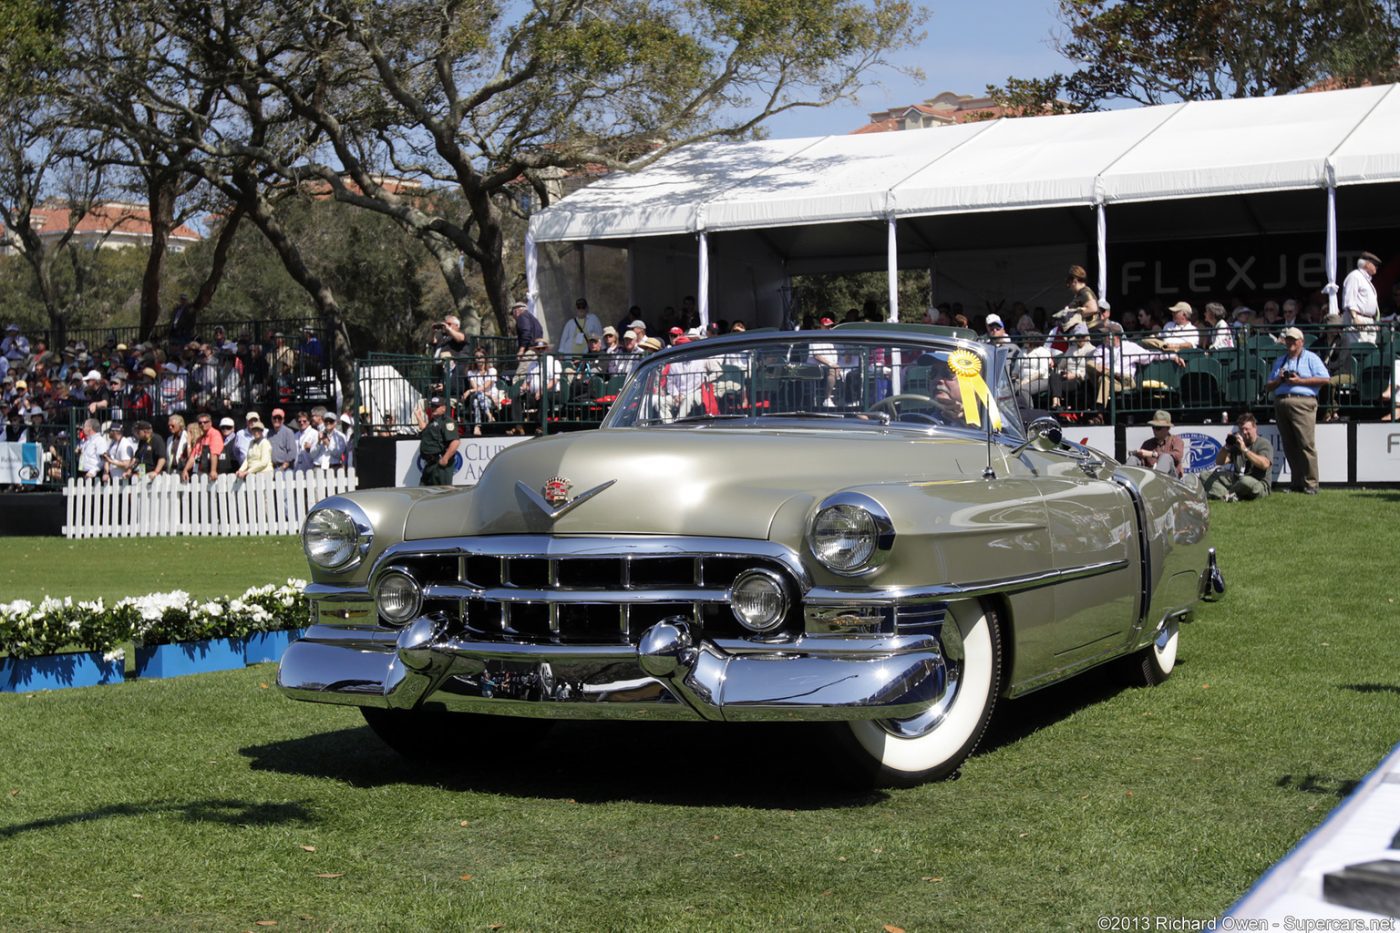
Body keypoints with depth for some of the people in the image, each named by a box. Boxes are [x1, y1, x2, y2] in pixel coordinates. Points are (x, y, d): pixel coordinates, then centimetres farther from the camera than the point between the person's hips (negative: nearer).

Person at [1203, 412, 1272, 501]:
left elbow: (1264, 464, -23)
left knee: (1247, 481, -42)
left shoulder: (1264, 443, -3)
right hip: (1236, 481, 6)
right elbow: (1219, 462, 10)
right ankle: (1226, 495, -30)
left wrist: (1245, 449, -25)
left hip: (1258, 484, -6)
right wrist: (1227, 447, -8)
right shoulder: (1236, 443, 14)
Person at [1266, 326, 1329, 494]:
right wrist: (1278, 380, 2)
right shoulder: (1279, 361, 25)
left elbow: (1325, 379, -4)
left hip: (1302, 402, -6)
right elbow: (1267, 387, 23)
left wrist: (1300, 381, -8)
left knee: (1306, 444, -12)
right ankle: (1297, 484, 6)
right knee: (1289, 447, 3)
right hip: (1281, 403, 6)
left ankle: (1310, 484, -12)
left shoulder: (1310, 358, 8)